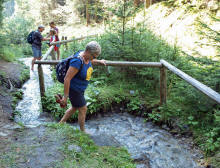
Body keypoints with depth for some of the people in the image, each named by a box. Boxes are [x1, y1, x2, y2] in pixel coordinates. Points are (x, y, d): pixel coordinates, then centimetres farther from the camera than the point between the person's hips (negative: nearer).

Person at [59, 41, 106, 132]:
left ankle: (61, 123, 43)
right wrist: (65, 96, -25)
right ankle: (82, 131, 30)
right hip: (73, 89, -9)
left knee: (74, 108, 24)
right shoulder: (77, 61, -33)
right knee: (83, 109, 8)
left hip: (80, 88, 9)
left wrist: (99, 61, 28)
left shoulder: (86, 56, -7)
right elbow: (67, 79, -30)